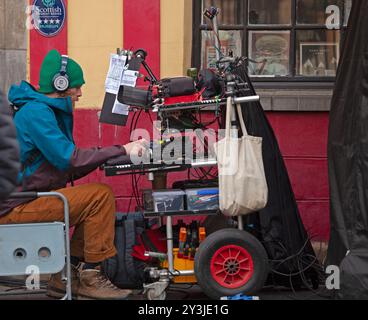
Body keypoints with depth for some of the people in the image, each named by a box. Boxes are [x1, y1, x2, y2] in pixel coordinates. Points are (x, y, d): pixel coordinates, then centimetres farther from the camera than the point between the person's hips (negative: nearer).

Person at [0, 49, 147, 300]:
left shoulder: (48, 110, 17)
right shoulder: (35, 112, -15)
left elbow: (64, 168, 15)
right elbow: (68, 158, -23)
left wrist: (109, 155, 4)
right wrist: (122, 150, -19)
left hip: (27, 198, 10)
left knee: (94, 195, 10)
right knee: (100, 195, -14)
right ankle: (91, 278, -6)